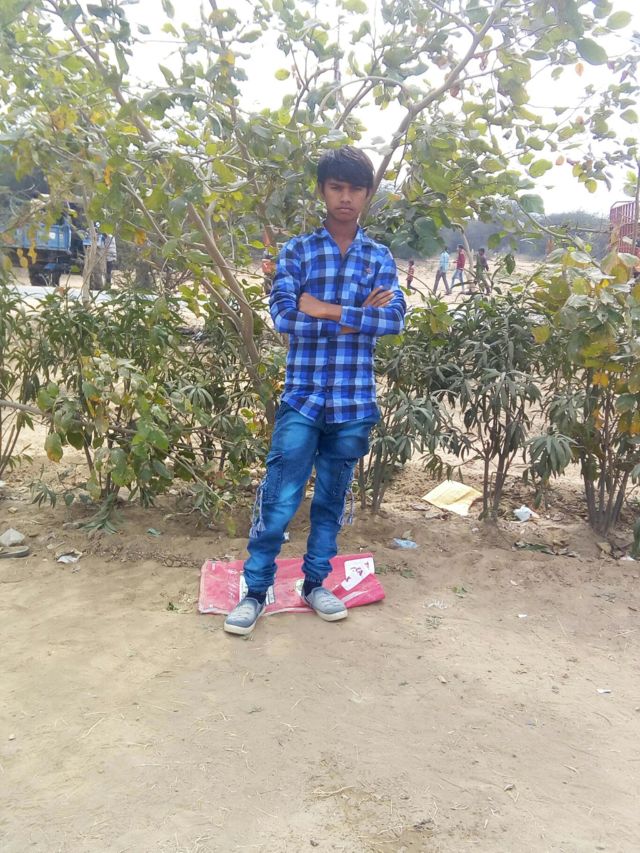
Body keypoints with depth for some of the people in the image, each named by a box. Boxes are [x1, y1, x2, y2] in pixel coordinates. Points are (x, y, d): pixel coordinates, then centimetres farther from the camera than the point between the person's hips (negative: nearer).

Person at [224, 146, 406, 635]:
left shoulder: (379, 257, 7)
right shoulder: (297, 251, 2)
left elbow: (395, 319, -8)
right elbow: (284, 318, -12)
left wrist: (326, 309, -13)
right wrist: (358, 316, -10)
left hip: (354, 400, 2)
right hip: (303, 397, -2)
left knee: (333, 498, 13)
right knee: (279, 499, -1)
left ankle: (316, 582, 29)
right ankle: (255, 591, 14)